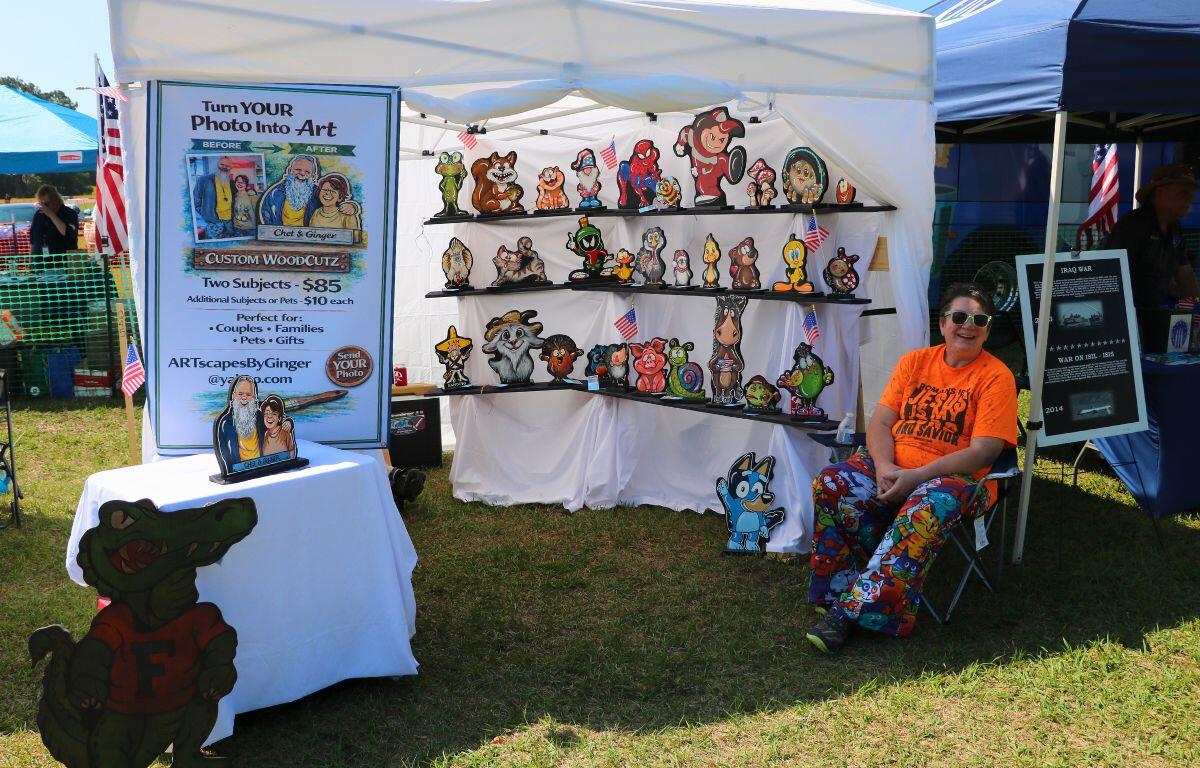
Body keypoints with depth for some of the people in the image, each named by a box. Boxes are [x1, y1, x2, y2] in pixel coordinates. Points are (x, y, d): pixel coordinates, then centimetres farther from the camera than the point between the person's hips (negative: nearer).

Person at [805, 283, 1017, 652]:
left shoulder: (996, 376, -3)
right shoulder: (914, 362, 12)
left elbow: (982, 452, -12)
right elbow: (880, 421, 7)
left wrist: (915, 476, -21)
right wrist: (884, 467, -15)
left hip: (957, 477, -4)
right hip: (892, 466, 5)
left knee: (924, 511, -38)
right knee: (830, 484, -23)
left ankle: (851, 608, -35)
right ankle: (840, 590, -17)